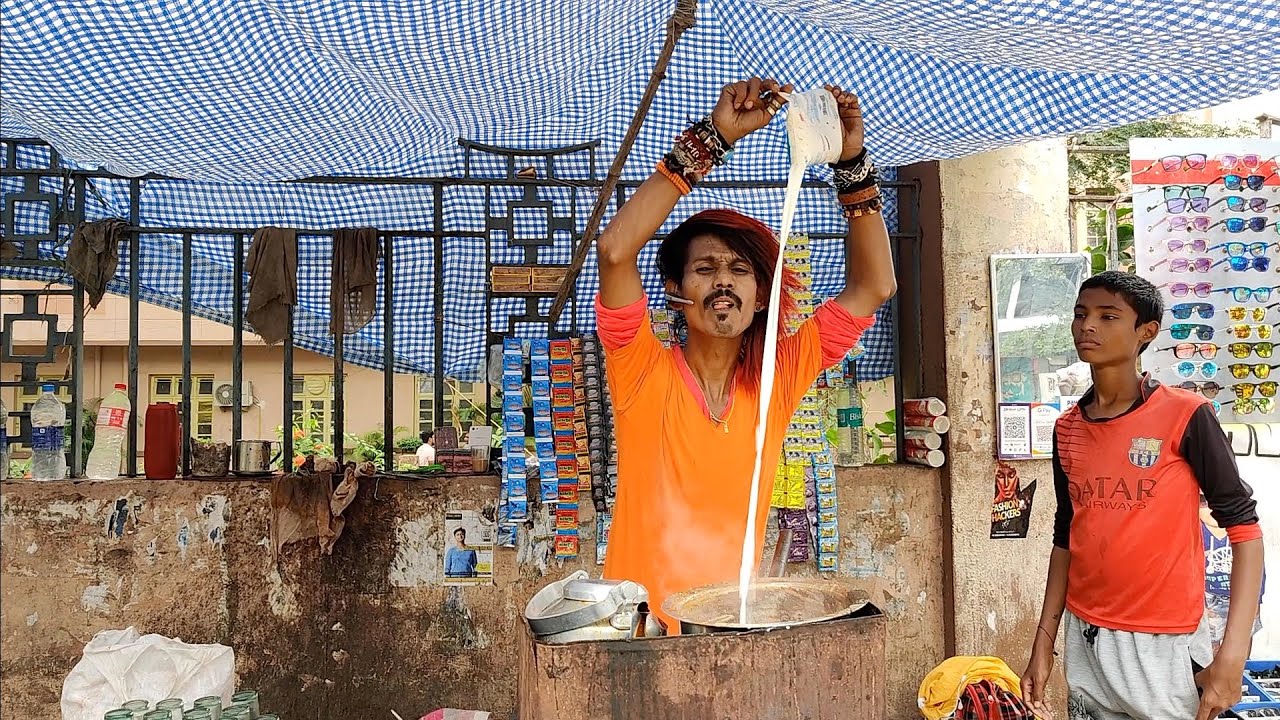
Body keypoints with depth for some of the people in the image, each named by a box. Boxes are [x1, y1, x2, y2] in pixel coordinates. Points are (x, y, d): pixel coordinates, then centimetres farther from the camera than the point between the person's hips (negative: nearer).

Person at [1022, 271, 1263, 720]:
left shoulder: (1186, 416, -11)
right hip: (1086, 642, 5)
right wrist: (1043, 642, 10)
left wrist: (1233, 654, -17)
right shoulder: (1067, 429, 4)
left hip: (1165, 644, -4)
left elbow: (1243, 526, -10)